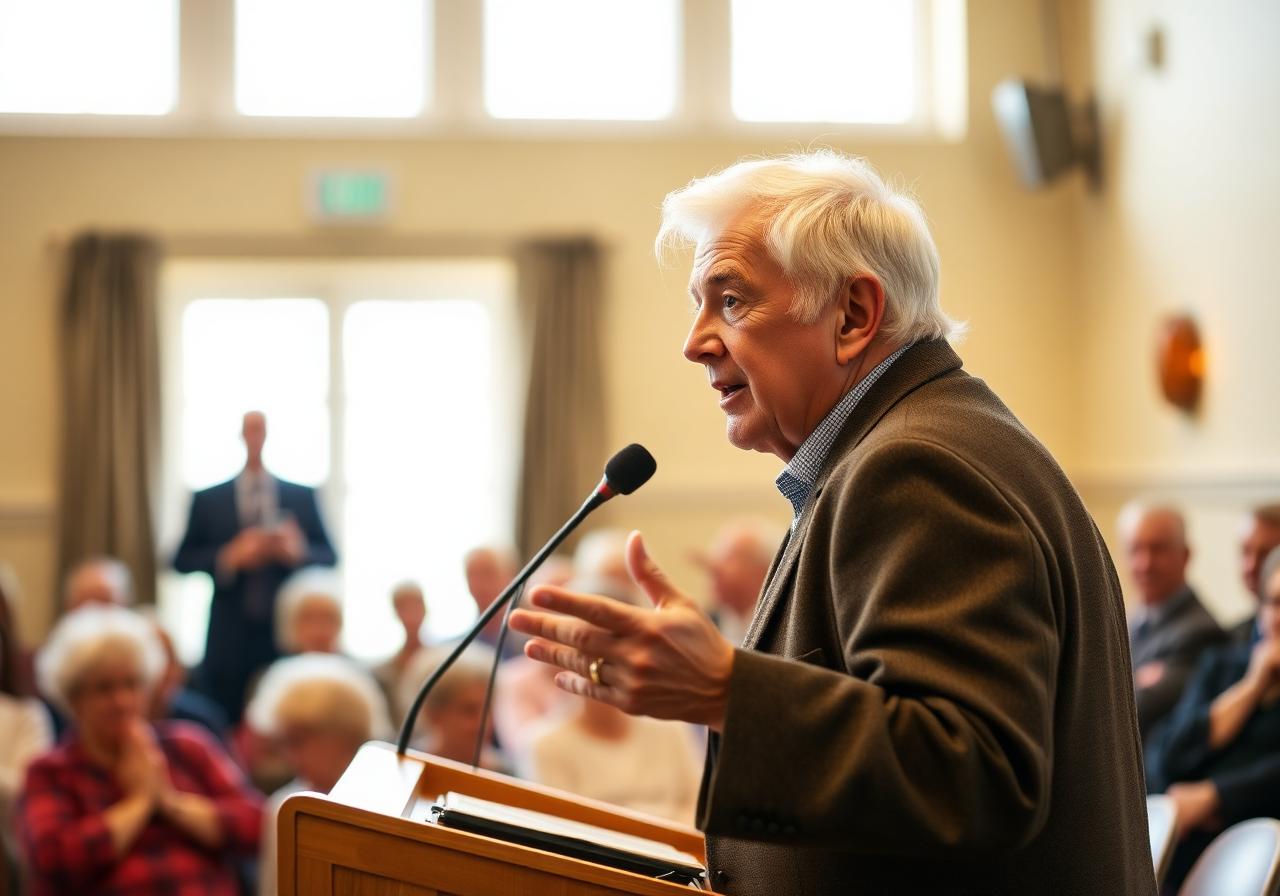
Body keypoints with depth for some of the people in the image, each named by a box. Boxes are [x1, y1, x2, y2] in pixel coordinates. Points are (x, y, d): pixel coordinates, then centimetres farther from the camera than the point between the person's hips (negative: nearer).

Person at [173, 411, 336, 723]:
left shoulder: (302, 497, 8)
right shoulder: (208, 500, 6)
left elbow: (329, 556, 8)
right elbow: (183, 560, 4)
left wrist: (298, 551, -13)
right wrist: (229, 557, -13)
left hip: (288, 634, 0)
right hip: (230, 637, 0)